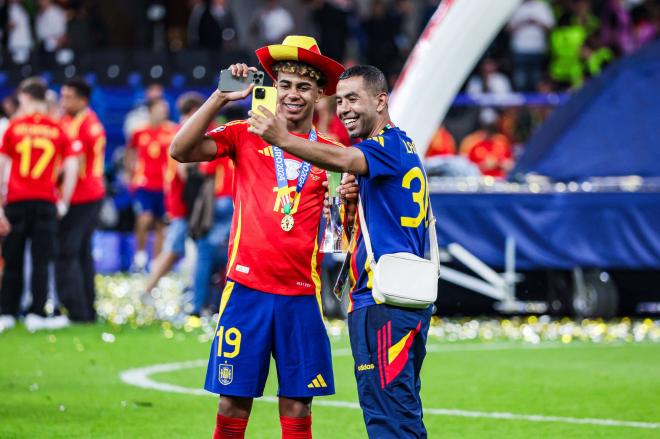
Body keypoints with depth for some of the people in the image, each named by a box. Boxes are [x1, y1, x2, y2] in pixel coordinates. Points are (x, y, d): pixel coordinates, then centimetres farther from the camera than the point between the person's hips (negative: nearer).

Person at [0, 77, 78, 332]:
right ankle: (36, 314, -2)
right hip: (46, 203, 0)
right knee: (41, 261, 3)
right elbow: (71, 168, -3)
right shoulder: (58, 130, 4)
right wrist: (64, 203, 4)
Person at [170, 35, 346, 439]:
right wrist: (222, 97, -13)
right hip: (246, 288, -1)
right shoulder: (246, 136, 4)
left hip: (302, 295, 1)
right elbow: (181, 150, -9)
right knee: (233, 403, -1)